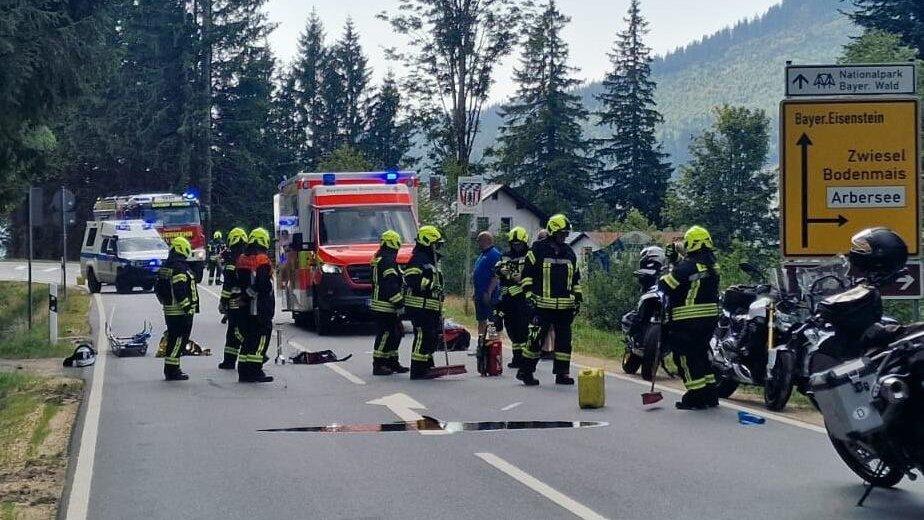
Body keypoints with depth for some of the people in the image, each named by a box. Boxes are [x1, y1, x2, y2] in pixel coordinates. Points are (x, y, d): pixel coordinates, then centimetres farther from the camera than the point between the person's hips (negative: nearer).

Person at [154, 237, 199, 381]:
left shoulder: (165, 266, 15)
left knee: (173, 339, 16)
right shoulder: (180, 267, -17)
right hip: (181, 312, -10)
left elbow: (158, 288, 20)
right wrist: (187, 307, -19)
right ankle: (173, 371, -7)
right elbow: (180, 291, -23)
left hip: (169, 311, 10)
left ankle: (169, 369, 22)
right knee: (179, 340, -6)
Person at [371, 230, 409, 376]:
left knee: (396, 333, 15)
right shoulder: (388, 261, -16)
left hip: (379, 304, 11)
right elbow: (391, 285, -22)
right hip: (385, 307, -11)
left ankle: (392, 363, 21)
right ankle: (378, 365, -3)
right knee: (385, 334, -6)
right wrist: (399, 304, -19)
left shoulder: (379, 259, 17)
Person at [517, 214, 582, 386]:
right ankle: (525, 370, 3)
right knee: (537, 338, -6)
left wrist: (578, 298, 18)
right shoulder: (539, 250, 0)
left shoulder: (569, 253, 17)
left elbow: (576, 278, 24)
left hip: (565, 306, 5)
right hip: (543, 305, -5)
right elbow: (527, 273, 0)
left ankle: (562, 372, 12)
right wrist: (528, 294, -7)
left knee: (564, 339, 5)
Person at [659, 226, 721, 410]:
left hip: (687, 321, -8)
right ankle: (710, 393, 21)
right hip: (710, 317, 8)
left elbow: (665, 285, -13)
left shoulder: (687, 266, -17)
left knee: (686, 357, 0)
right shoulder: (711, 264, 8)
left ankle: (696, 396, -3)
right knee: (701, 354, 19)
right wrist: (676, 259, 18)